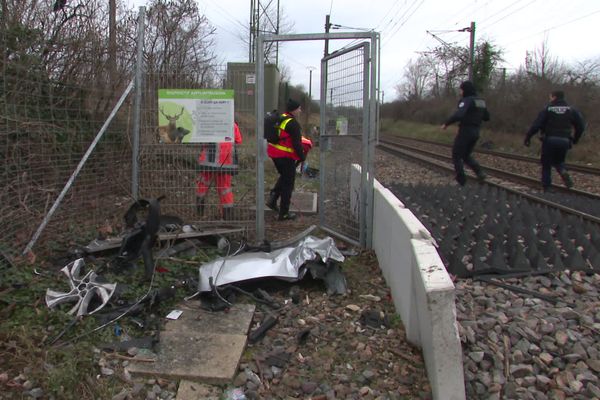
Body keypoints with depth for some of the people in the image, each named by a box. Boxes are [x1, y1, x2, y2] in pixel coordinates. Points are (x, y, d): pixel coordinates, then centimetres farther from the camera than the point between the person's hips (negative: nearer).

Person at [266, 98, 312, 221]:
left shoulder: (280, 119, 10)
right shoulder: (293, 123, -18)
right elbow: (296, 144, -20)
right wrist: (302, 157, -8)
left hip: (274, 153, 9)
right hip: (285, 156, -9)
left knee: (284, 176, 28)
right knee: (288, 183, 3)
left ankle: (273, 199, 17)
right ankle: (284, 213, 9)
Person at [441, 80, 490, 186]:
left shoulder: (467, 100, -15)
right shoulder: (481, 101, 11)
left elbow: (458, 115, -31)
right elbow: (487, 117, 20)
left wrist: (446, 123, -19)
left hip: (465, 131, -8)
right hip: (475, 132, 8)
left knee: (456, 156, 6)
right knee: (466, 155, 22)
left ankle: (461, 181, 6)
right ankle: (479, 172, 1)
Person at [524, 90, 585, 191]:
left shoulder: (547, 109, -2)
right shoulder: (571, 110, 8)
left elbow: (536, 125, -10)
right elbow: (581, 126, 5)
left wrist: (527, 137, -5)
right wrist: (575, 140, 17)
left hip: (549, 140, -3)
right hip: (564, 141, 3)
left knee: (546, 164, 10)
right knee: (558, 161, 23)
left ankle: (546, 186, 8)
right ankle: (563, 172, -9)